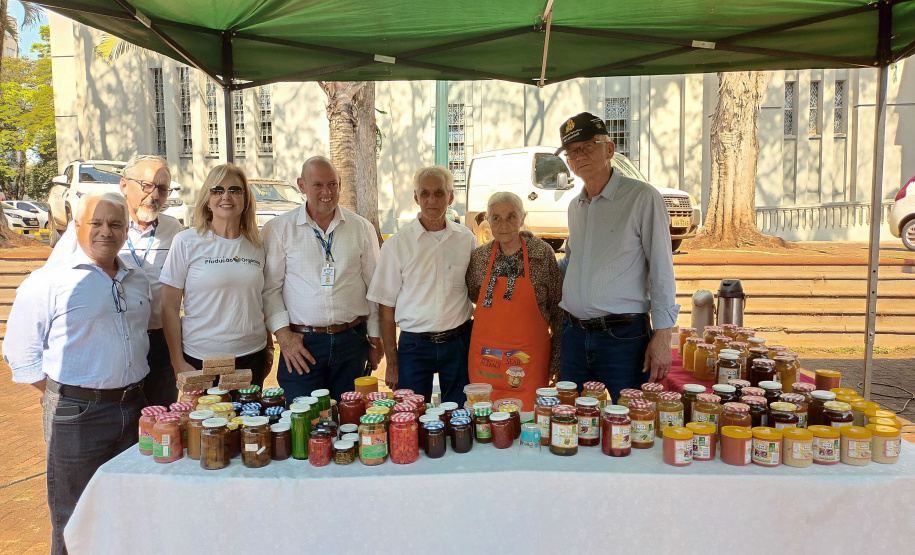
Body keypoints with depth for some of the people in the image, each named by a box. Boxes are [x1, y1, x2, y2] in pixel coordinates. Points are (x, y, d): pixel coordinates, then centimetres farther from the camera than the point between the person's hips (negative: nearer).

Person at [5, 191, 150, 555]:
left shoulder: (138, 280, 10)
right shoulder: (48, 282, -8)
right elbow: (20, 353, -6)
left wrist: (130, 391, 11)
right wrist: (64, 397, -7)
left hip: (133, 408, 5)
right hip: (77, 413, -5)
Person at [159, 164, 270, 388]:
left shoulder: (257, 245, 5)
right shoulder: (187, 242, -5)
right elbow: (170, 308, -3)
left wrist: (268, 352, 11)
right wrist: (178, 362, -6)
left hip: (251, 357, 3)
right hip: (200, 359, -3)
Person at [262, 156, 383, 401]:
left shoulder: (362, 228, 6)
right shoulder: (278, 229, 1)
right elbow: (270, 288, 1)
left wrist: (375, 338, 9)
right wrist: (283, 335, -7)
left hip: (352, 341, 2)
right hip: (300, 343, -2)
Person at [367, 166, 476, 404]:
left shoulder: (467, 239, 3)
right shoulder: (397, 244, -4)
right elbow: (386, 306, -1)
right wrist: (391, 362, -2)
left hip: (459, 344, 2)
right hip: (414, 346, -1)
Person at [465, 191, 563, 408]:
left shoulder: (543, 254, -5)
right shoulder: (479, 257, 2)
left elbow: (557, 311, 0)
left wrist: (556, 361, 1)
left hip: (529, 362, -2)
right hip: (486, 359, 2)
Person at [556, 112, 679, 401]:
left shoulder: (643, 197, -7)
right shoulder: (574, 206, 12)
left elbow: (662, 271, -9)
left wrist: (662, 336, -13)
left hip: (623, 337, -5)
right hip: (573, 335, 6)